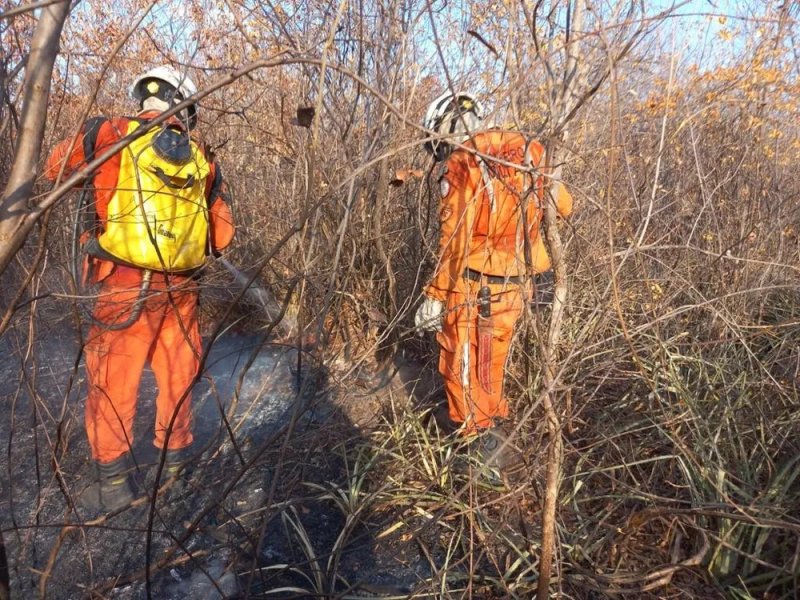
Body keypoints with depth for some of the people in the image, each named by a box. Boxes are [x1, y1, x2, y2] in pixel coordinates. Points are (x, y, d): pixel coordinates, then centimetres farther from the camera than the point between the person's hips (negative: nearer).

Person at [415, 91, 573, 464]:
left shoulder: (462, 166, -14)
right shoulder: (521, 158, 6)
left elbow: (454, 242, -20)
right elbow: (564, 204, 15)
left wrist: (434, 297, -15)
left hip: (474, 289, -7)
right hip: (515, 289, 7)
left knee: (462, 367, 9)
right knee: (491, 363, 23)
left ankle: (481, 445, 17)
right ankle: (495, 426, 39)